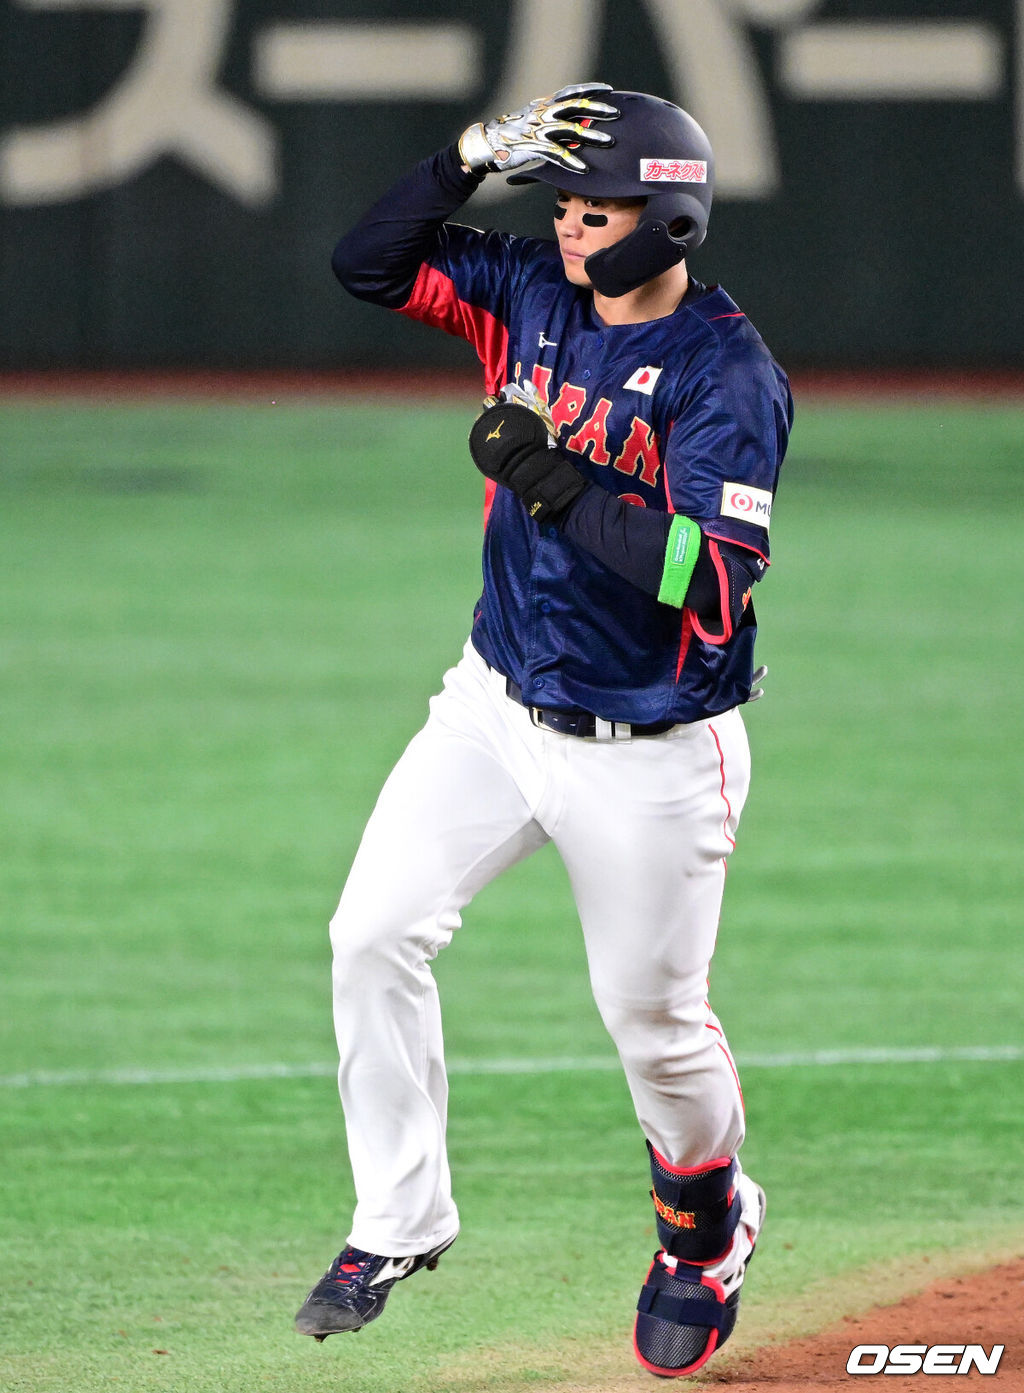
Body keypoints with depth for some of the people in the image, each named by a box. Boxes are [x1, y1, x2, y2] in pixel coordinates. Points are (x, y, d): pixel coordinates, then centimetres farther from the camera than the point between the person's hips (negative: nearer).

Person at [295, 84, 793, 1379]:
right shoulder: (534, 294, -1)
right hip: (499, 705, 5)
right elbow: (368, 259, 3)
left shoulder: (728, 372, -20)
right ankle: (399, 1222, 5)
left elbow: (714, 581, -29)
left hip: (650, 758, -5)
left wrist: (559, 483, -35)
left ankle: (706, 1227, 35)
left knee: (654, 1019, 6)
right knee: (375, 934, -8)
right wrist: (474, 155, -11)